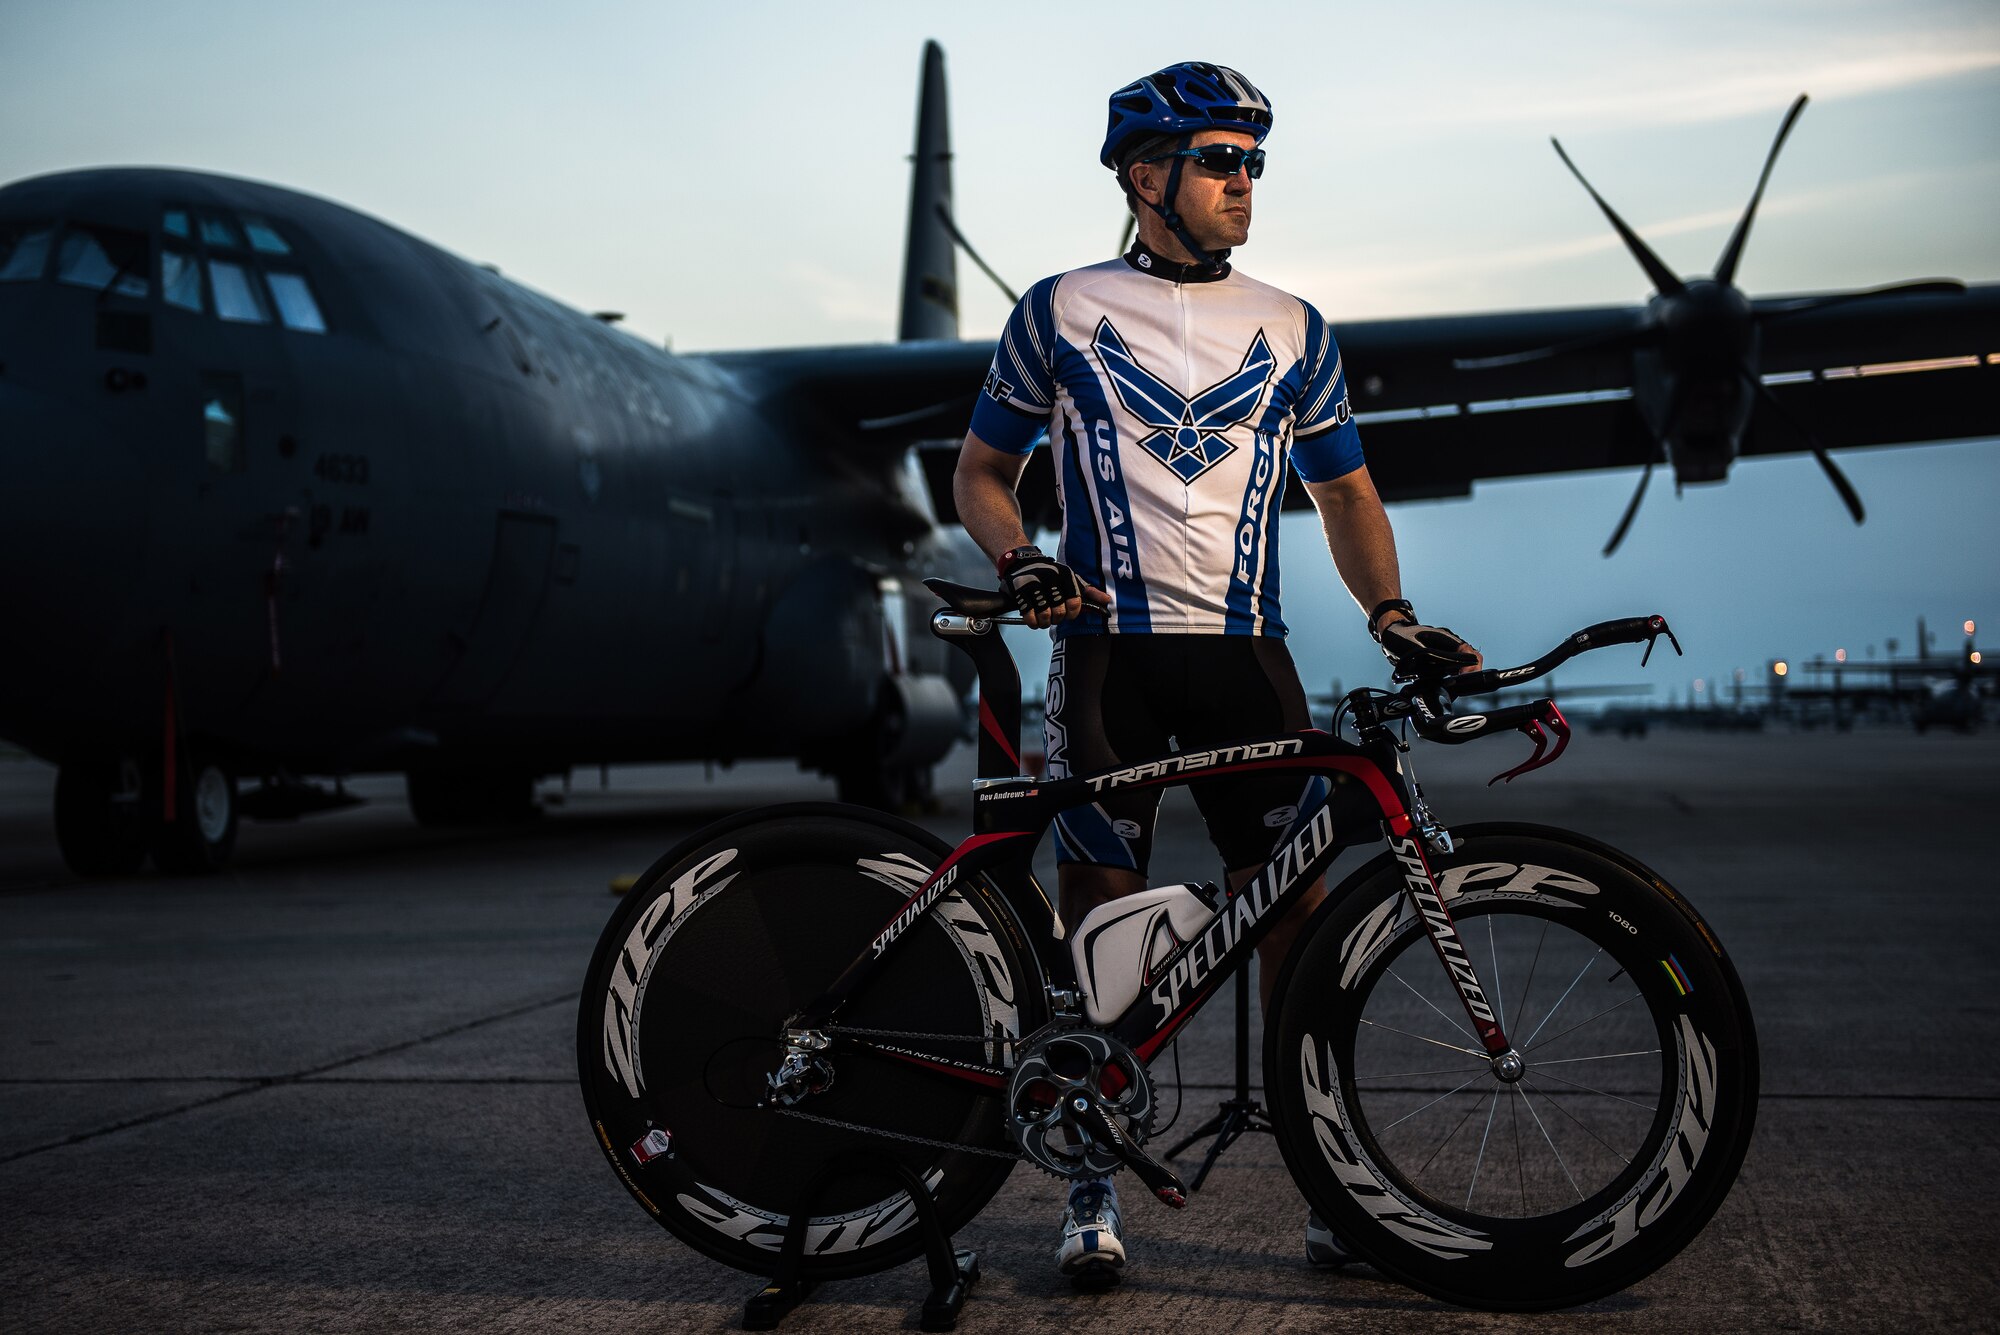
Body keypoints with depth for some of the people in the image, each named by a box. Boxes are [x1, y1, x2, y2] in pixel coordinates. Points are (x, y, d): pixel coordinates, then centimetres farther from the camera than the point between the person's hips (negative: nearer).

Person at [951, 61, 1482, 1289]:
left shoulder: (1292, 330, 13)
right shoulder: (1062, 311, 7)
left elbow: (1346, 492, 17)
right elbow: (983, 471, 12)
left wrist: (1391, 611, 0)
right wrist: (1021, 562, -8)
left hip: (1245, 651, 2)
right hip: (1107, 647, -1)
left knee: (1297, 911, -2)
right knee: (1104, 920, 0)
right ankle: (1097, 1187, 13)